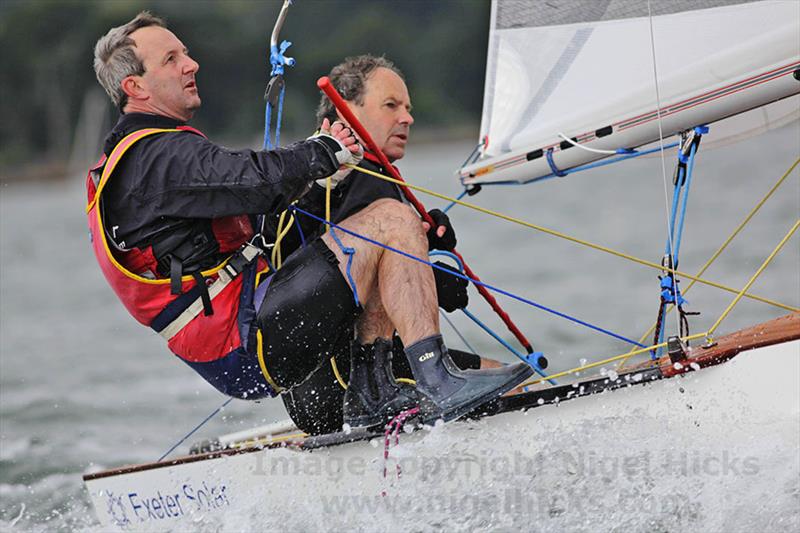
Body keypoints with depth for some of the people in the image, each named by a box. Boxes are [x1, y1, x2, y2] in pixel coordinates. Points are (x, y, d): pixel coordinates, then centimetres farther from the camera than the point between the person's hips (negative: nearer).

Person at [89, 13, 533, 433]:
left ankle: (371, 395, 9)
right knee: (390, 222, -14)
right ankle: (439, 386, -22)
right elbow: (256, 181, -25)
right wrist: (323, 151, -6)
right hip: (240, 346, -11)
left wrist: (323, 158, 8)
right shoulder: (155, 157, -11)